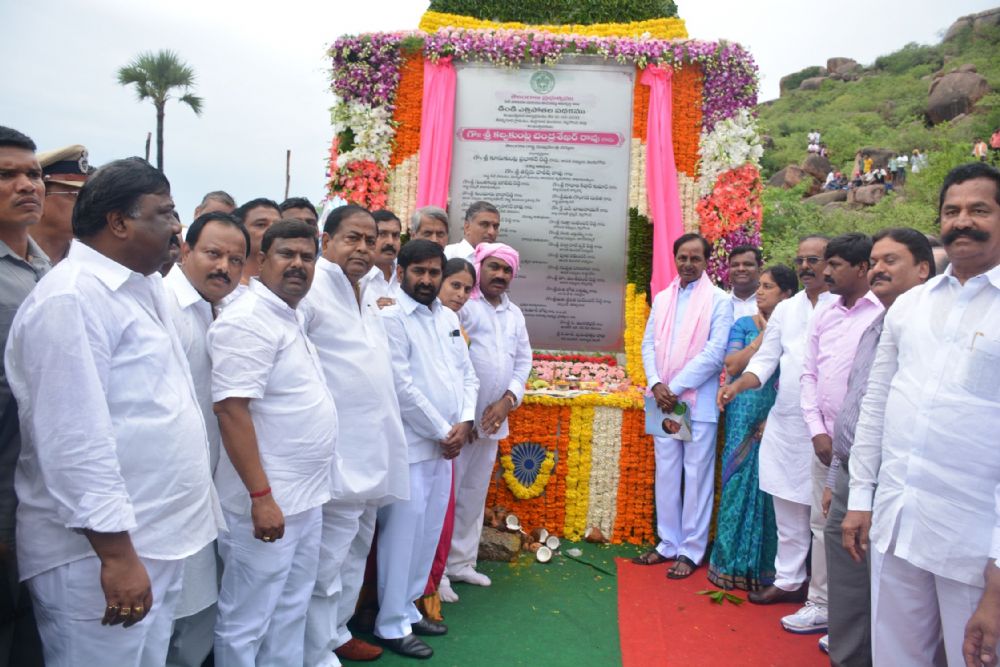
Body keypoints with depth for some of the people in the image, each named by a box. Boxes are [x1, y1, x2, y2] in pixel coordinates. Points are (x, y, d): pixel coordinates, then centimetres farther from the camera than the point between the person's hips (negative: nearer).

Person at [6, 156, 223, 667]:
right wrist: (116, 554, -21)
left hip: (156, 539, 9)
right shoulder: (71, 299, -17)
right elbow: (75, 440, -22)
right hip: (103, 552, -9)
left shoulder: (144, 286, 11)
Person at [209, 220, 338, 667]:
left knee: (290, 613, 21)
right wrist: (261, 496, -24)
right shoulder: (247, 320, -17)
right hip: (269, 501, -9)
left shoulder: (292, 316, 11)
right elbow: (232, 412, -23)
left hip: (306, 497, 9)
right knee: (246, 621, 8)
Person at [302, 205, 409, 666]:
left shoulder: (365, 299, 15)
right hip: (337, 458, -9)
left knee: (355, 551, 21)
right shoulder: (311, 289, -13)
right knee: (327, 563, 1)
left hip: (371, 457, 9)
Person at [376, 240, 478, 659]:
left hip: (445, 446, 7)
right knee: (402, 535, 1)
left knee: (428, 533, 15)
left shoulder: (448, 318, 12)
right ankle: (391, 625, 16)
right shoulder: (391, 317, -11)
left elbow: (467, 375, 13)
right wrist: (442, 432, -10)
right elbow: (402, 387, -16)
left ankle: (408, 609, 30)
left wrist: (464, 423, -3)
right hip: (410, 446, -7)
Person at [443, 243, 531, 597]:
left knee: (475, 494, 16)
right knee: (445, 493, 0)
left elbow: (523, 362, 12)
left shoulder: (515, 314, 13)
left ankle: (461, 562, 29)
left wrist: (507, 401, -1)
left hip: (494, 419, 7)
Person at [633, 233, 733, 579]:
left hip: (699, 402, -5)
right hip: (663, 400, 5)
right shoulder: (662, 298, 12)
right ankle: (668, 543, 22)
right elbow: (649, 345, 9)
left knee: (697, 477, 3)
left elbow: (714, 353, -11)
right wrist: (656, 384, -7)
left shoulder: (719, 300, -3)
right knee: (665, 475, 10)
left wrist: (675, 388, -13)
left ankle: (691, 550, 13)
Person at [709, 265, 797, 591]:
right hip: (744, 418, 2)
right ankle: (734, 562, 17)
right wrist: (764, 335, -8)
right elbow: (732, 366, -7)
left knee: (770, 488, 3)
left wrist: (774, 418, -13)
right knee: (739, 483, 5)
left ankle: (765, 566, 18)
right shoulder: (744, 325, 6)